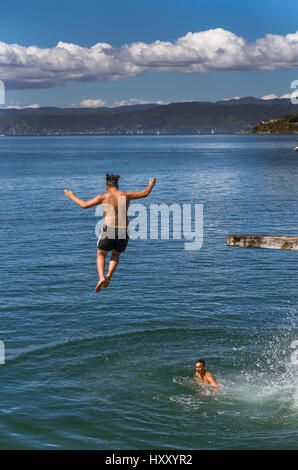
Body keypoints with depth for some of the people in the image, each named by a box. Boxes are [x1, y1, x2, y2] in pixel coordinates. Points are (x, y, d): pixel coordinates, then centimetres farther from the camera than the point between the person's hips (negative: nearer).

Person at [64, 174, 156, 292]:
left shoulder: (103, 197, -1)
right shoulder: (126, 195, 6)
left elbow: (84, 205, 4)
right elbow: (144, 193, 18)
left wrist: (72, 196, 19)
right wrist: (151, 185, 38)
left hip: (108, 230, -3)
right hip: (124, 231, 3)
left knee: (101, 255, 18)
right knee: (116, 255, 26)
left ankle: (101, 277, -6)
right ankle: (109, 274, -1)